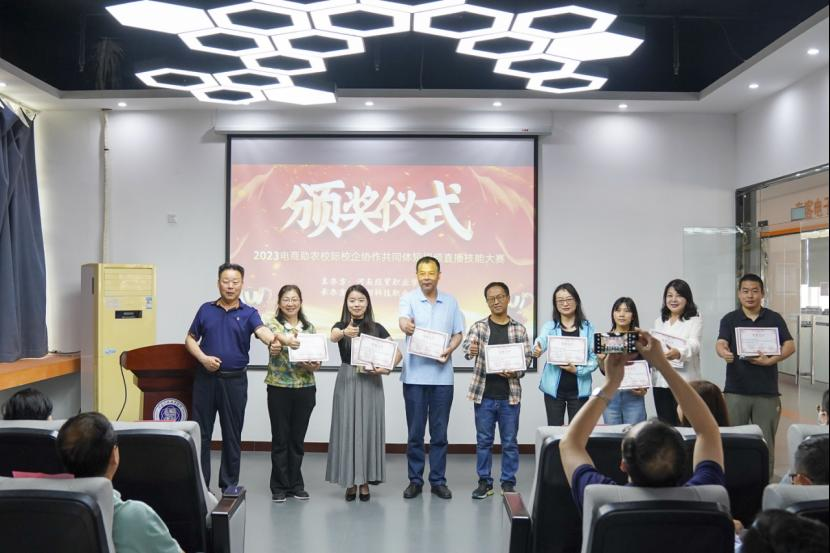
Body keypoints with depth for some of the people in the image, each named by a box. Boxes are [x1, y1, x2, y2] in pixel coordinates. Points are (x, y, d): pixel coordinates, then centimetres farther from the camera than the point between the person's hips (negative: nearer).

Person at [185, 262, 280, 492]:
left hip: (234, 380, -1)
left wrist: (272, 341, -44)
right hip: (206, 378, 1)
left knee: (232, 435, 7)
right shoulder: (206, 309, 6)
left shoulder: (248, 313, -1)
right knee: (201, 432, 5)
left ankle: (229, 486, 18)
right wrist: (203, 358, -8)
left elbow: (261, 330, -21)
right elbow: (190, 339, 11)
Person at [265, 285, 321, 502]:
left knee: (297, 438, 10)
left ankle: (295, 484, 21)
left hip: (305, 388, 3)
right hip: (279, 388, -3)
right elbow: (274, 335, -27)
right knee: (280, 438, 3)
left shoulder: (310, 328, 9)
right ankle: (279, 486, 14)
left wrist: (315, 365, -13)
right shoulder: (273, 324, -3)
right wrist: (286, 339, -49)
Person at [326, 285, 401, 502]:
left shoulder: (377, 328, 5)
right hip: (347, 382, -1)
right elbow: (333, 336, -24)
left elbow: (397, 352, 2)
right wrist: (345, 333, -47)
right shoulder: (341, 326, 1)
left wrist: (388, 368, -19)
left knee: (368, 429, 3)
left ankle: (365, 481, 12)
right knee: (348, 429, 1)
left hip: (371, 383, 1)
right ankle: (350, 481, 11)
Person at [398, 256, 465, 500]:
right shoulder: (408, 299, -1)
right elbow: (403, 320, -21)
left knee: (439, 432, 7)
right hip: (415, 375, -2)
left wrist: (449, 350, -9)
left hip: (442, 375, 2)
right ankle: (415, 480, 16)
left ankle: (438, 480, 16)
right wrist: (406, 326, -45)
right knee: (415, 431, 5)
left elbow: (458, 334, 11)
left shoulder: (450, 302, 9)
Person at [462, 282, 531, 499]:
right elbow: (467, 347, -15)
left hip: (510, 395, 0)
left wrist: (514, 372, -16)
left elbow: (526, 359, 3)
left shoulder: (519, 329, 4)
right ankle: (484, 482, 18)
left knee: (509, 442, 7)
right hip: (483, 394, 0)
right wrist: (471, 350, -38)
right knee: (483, 440, 8)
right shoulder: (479, 327, 2)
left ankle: (508, 483, 18)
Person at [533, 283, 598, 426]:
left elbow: (594, 358, 0)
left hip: (579, 389, 0)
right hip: (554, 388, 0)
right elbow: (541, 343, -18)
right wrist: (536, 350, -40)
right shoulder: (549, 326, 1)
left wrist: (578, 370, -17)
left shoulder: (588, 327, 2)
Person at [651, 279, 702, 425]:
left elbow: (693, 345, -19)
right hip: (660, 381, 5)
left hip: (685, 381, -5)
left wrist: (678, 353, -38)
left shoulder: (695, 319, -2)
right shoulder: (659, 321, 16)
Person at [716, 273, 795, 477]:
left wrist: (769, 360, -19)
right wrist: (725, 353, -36)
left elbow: (790, 346, -2)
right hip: (736, 391, 0)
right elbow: (720, 344, -12)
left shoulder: (774, 319, 6)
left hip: (767, 391, 1)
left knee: (766, 442, 5)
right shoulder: (730, 319, 3)